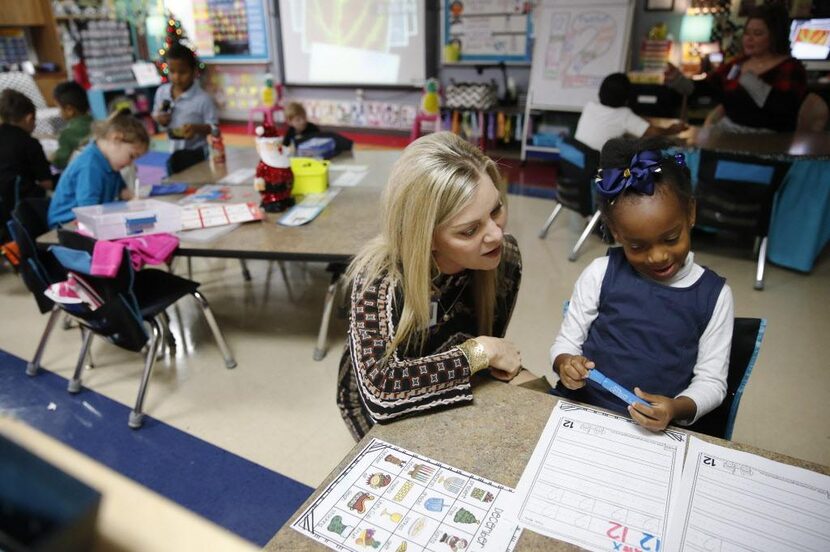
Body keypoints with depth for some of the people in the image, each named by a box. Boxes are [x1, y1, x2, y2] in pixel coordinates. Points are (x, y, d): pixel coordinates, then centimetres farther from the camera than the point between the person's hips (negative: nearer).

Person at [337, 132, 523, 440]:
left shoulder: (504, 256, -19)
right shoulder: (379, 278, -33)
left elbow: (488, 339, -5)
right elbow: (379, 389, -43)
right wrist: (479, 351, -34)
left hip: (465, 397, 4)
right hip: (386, 414, -3)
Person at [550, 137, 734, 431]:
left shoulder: (713, 294, 1)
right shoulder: (601, 274, -2)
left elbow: (711, 380, 4)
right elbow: (566, 341, 5)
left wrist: (678, 408, -16)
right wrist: (565, 363, -18)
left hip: (653, 427, 1)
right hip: (577, 409, 0)